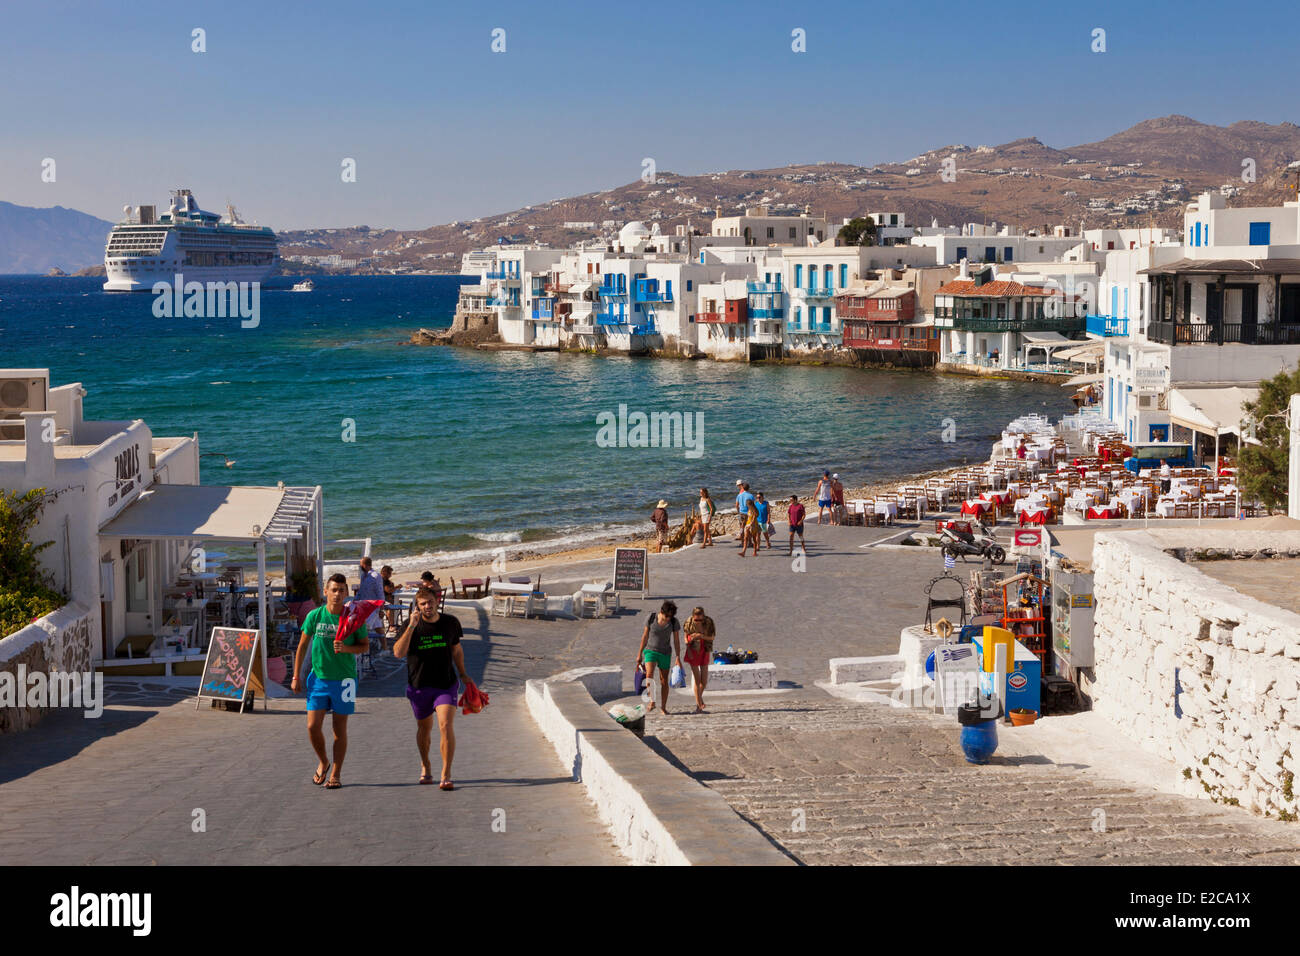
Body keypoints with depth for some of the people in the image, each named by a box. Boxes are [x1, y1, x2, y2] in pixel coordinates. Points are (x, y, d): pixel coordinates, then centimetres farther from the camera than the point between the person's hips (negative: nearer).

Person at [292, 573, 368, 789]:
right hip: (318, 678, 1)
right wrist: (296, 677, 6)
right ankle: (323, 762, 23)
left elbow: (365, 645, 4)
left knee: (339, 728, 4)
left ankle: (336, 774, 15)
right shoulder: (315, 616, -2)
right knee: (313, 726, -4)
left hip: (343, 679, -1)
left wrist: (346, 648, -17)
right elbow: (302, 646, 7)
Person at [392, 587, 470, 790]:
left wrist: (463, 674, 17)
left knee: (446, 726, -16)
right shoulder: (412, 626, -8)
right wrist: (411, 627, -29)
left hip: (446, 684, 0)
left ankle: (446, 776, -13)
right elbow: (398, 653, -22)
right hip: (419, 685, 0)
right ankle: (425, 766, 41)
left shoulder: (451, 623, -1)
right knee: (424, 728, 16)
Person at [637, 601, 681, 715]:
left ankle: (664, 707, 20)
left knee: (664, 681, 6)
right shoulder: (651, 618, -9)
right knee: (649, 674, -25)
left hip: (664, 653, 1)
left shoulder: (674, 622, -8)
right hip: (650, 651, -1)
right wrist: (639, 654, 3)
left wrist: (678, 657, -8)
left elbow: (676, 640, -3)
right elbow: (645, 636, 0)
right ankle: (652, 702, -21)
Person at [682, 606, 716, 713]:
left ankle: (700, 696, 34)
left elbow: (712, 637, -8)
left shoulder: (709, 622, -14)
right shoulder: (689, 622, -14)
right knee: (697, 679, -6)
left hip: (705, 651, 2)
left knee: (704, 680, 5)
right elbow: (686, 637, 0)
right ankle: (698, 705, -1)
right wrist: (689, 650, -11)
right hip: (693, 652, -2)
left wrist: (701, 636, -26)